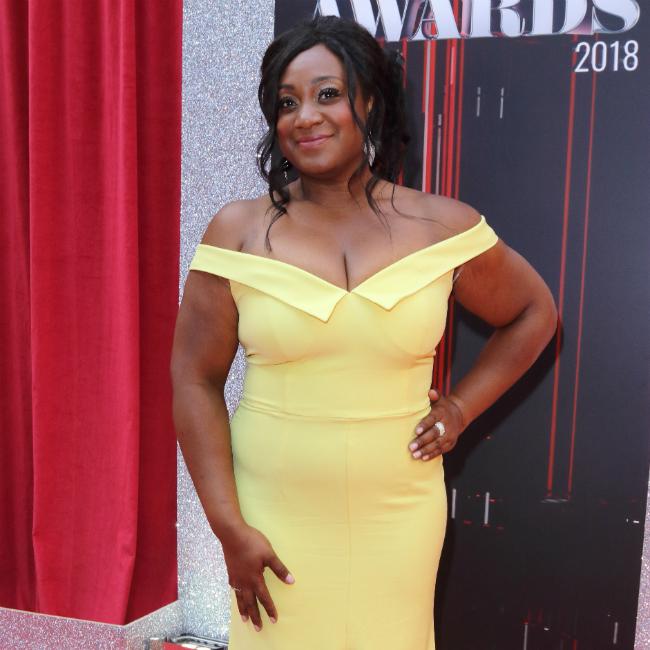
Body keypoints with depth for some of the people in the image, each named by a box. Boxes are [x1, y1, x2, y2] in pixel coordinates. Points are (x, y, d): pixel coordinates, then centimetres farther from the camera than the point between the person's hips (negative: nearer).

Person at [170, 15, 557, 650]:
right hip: (273, 516, 0)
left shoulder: (444, 228, -3)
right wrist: (228, 526, -7)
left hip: (397, 516, 1)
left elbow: (533, 314, 13)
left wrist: (461, 406, 3)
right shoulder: (238, 232, -5)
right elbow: (194, 380, -4)